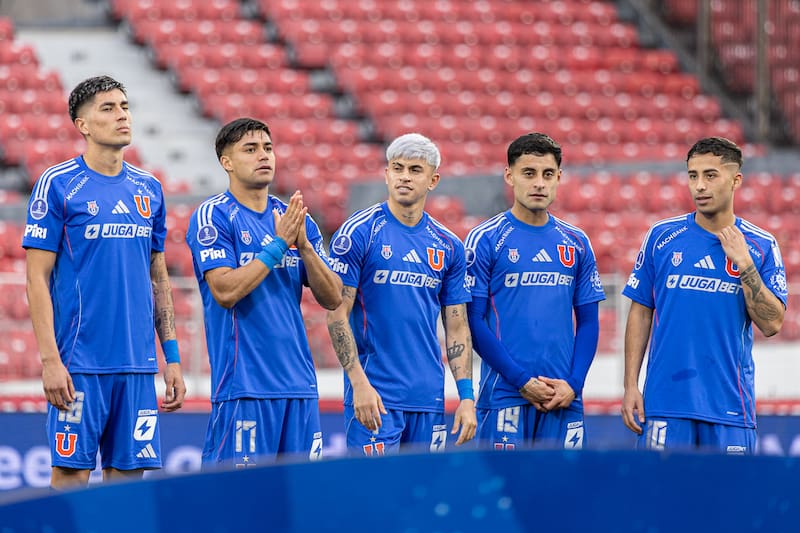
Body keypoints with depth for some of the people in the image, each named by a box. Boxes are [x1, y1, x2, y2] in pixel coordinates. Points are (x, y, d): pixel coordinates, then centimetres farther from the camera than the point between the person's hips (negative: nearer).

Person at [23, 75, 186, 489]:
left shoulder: (149, 189, 12)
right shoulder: (57, 184, -4)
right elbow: (37, 279, -6)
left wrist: (171, 357, 11)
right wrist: (50, 359, -13)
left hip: (138, 363, 5)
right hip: (79, 362, -5)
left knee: (129, 471, 4)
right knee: (71, 473, -4)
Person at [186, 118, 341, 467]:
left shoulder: (295, 219, 13)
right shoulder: (212, 216, -4)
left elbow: (332, 298, 7)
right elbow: (225, 291, -15)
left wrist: (304, 245, -8)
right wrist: (278, 244, -15)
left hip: (299, 383, 6)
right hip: (243, 384, -6)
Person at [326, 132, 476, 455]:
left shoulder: (448, 246, 10)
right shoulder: (358, 232, -4)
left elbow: (457, 328, 13)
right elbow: (337, 315, -7)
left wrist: (466, 396, 3)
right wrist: (359, 383, -15)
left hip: (429, 400, 5)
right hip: (375, 396, -5)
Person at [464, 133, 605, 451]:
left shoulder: (576, 243, 12)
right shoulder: (485, 239, -1)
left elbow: (588, 321, 13)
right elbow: (474, 321, -5)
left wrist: (573, 384, -3)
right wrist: (521, 381, -11)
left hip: (565, 397, 4)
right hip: (504, 397, -4)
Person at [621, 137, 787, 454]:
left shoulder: (761, 246, 3)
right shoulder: (662, 237, 4)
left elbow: (772, 324, -3)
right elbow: (641, 313, 7)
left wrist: (744, 264, -11)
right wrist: (631, 386, 1)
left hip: (730, 405, 0)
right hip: (665, 402, 0)